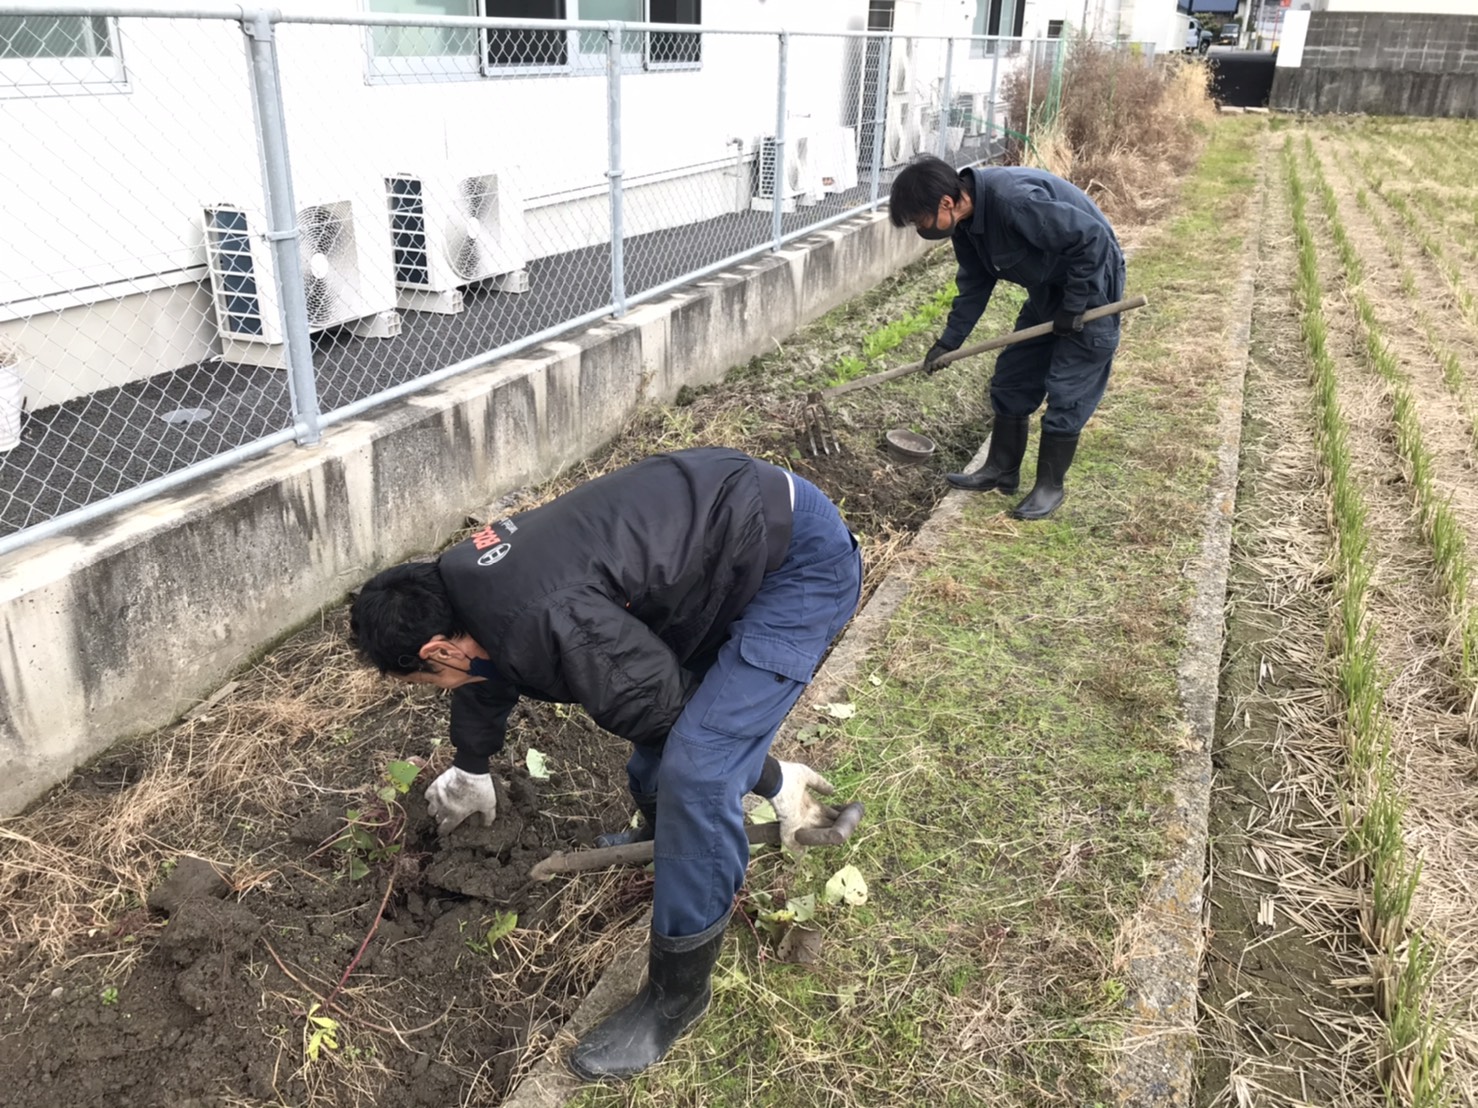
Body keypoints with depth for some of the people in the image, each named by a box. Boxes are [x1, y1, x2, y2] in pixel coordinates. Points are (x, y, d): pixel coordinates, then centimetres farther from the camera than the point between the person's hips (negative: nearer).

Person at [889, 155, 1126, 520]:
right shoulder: (966, 220, -7)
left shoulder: (1015, 200, -35)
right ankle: (1001, 470, 24)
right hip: (1047, 290, 9)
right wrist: (948, 342, 2)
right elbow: (974, 285, 6)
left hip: (1088, 286, -9)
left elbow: (1092, 239, -31)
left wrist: (1073, 308, -23)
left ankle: (1050, 486, 11)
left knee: (1066, 392, -3)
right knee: (1011, 379, 11)